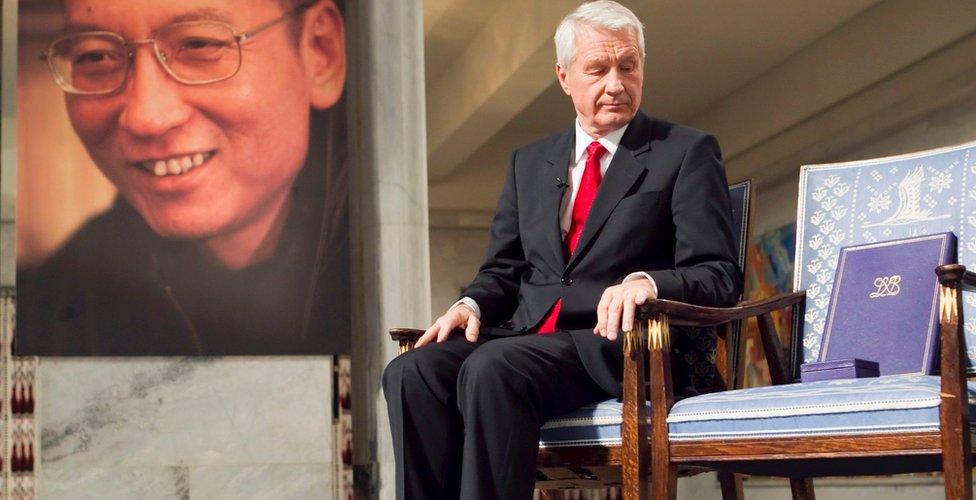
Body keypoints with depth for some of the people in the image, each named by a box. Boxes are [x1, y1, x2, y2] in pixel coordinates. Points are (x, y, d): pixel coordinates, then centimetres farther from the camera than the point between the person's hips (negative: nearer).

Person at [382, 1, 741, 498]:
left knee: (491, 369, -33)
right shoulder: (528, 162, 21)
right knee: (411, 372, -24)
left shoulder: (687, 153, 6)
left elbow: (718, 275, -2)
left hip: (631, 348, -5)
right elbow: (502, 269, 21)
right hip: (530, 339, 5)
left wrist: (647, 282, -23)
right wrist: (472, 304, -2)